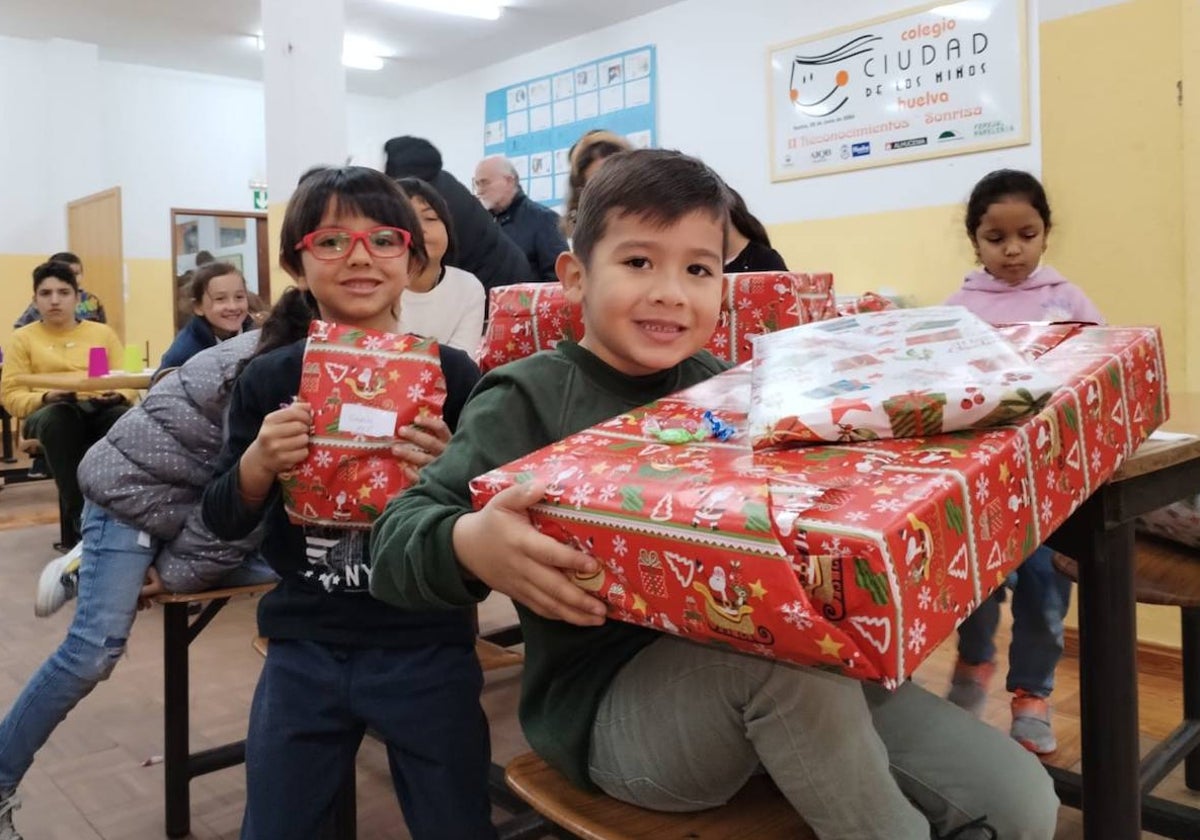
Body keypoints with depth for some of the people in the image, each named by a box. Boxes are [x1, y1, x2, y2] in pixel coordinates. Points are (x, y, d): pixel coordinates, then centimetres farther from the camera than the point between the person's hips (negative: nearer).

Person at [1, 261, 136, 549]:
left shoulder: (103, 332, 21)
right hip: (51, 413, -1)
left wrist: (117, 396, -12)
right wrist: (47, 398, -15)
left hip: (100, 410, 1)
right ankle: (78, 522, -36)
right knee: (58, 417, -40)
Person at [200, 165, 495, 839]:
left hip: (427, 650, -2)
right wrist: (258, 463, -17)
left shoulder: (452, 374, -8)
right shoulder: (269, 378, -1)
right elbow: (225, 523, 3)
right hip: (303, 649, 3)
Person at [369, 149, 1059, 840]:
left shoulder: (721, 385, 8)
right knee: (792, 646, -35)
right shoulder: (529, 400, -8)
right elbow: (394, 537, -16)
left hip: (771, 664, 5)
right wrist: (470, 545, -38)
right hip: (602, 704, -4)